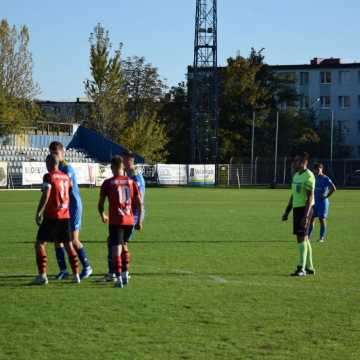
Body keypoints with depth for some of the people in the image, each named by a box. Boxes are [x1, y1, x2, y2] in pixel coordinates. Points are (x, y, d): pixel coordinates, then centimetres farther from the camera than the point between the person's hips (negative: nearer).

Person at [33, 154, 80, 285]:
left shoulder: (49, 177, -9)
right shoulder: (66, 177, 10)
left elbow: (45, 196, -16)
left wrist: (38, 213, -14)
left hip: (52, 215, -6)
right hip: (65, 215, 6)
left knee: (40, 243, 0)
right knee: (68, 245, 13)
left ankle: (42, 275, -8)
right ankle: (76, 275, 12)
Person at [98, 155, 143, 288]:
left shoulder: (108, 183, -3)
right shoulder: (131, 182, 5)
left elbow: (100, 204, 1)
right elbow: (139, 203, 4)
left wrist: (103, 216, 20)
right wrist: (139, 221, 12)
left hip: (115, 221, -4)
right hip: (129, 221, 4)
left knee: (116, 249, -4)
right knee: (123, 245, 22)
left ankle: (119, 278, -12)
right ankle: (123, 273, 23)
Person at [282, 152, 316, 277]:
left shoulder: (308, 176, -14)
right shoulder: (296, 175, 15)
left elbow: (310, 197, -19)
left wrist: (306, 216, -24)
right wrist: (287, 212, 20)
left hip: (305, 209, -9)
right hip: (297, 208, 9)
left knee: (302, 238, -11)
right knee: (304, 238, 13)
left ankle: (302, 268, -10)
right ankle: (309, 267, 20)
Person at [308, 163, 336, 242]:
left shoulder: (326, 179, -10)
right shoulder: (315, 178, 10)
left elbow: (333, 189, -17)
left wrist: (326, 196, -15)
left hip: (322, 202, -6)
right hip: (314, 201, 6)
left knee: (322, 219, -1)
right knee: (312, 218, 4)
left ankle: (322, 237, 7)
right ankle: (308, 236, 7)